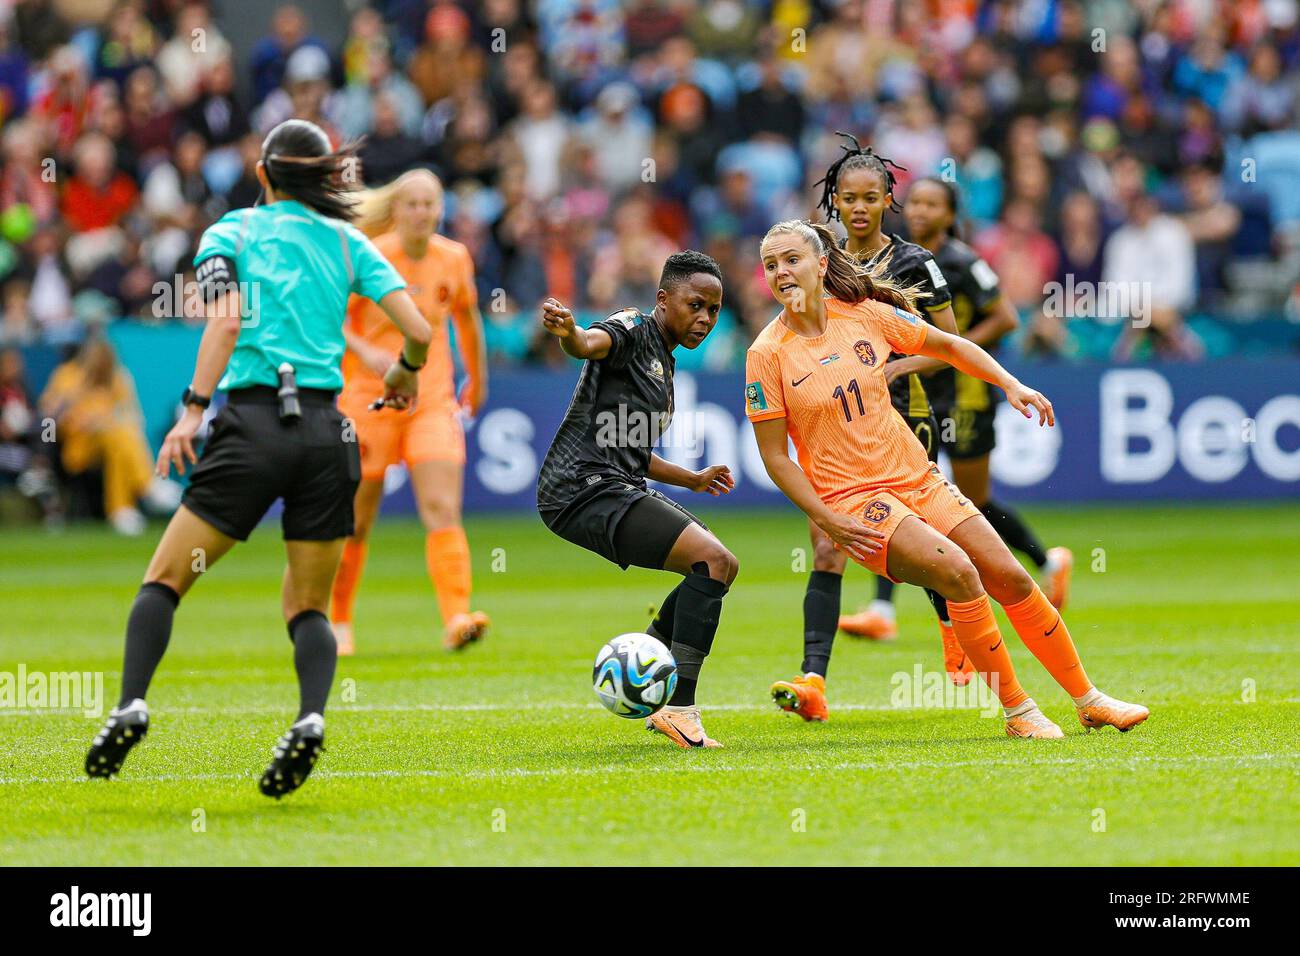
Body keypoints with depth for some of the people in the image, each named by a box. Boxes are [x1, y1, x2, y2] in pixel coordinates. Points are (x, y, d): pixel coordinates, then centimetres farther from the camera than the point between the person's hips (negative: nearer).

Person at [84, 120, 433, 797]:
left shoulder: (230, 233, 9)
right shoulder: (348, 241, 14)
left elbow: (227, 320, -9)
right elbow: (417, 330, 6)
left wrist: (193, 410, -13)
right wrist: (405, 374, 27)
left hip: (252, 423, -2)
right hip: (325, 431, 2)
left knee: (164, 580, 8)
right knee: (307, 607, 10)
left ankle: (131, 704, -14)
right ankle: (311, 717, -19)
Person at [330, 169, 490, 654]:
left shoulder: (454, 258, 1)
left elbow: (467, 317, 19)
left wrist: (477, 379, 28)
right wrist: (366, 353, -28)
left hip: (434, 400, 2)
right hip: (369, 397, -2)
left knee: (443, 510, -15)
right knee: (357, 521, 7)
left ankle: (457, 619, -24)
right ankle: (338, 623, 26)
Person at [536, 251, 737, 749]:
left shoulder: (663, 365, 24)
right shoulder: (635, 330, -4)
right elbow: (593, 343, -29)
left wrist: (692, 480, 47)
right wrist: (569, 332, -52)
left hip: (617, 487, 10)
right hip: (583, 486, -10)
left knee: (722, 567, 19)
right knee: (713, 560, -21)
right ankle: (679, 708, -22)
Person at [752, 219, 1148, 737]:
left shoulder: (865, 315, 0)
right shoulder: (767, 354, -10)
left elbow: (948, 346, 14)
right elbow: (775, 456, -7)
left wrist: (1010, 384, 3)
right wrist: (827, 522, -15)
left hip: (915, 476, 4)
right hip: (850, 497, -4)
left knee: (1010, 577, 0)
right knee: (955, 570, -26)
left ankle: (1088, 700, 16)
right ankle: (1017, 711, -13)